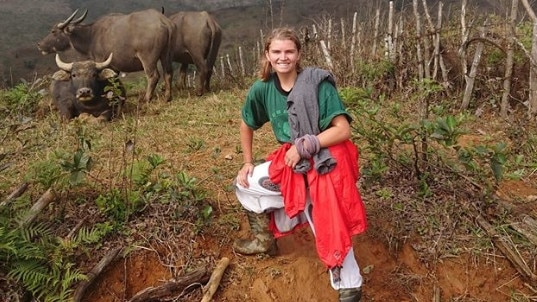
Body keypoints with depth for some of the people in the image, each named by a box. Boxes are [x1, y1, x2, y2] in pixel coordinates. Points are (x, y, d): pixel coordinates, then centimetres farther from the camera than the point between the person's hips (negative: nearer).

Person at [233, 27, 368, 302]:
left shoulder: (318, 85, -17)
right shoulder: (262, 89, -2)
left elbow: (343, 130, -20)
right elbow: (247, 125, 16)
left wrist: (303, 146, -21)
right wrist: (248, 163, 15)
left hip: (325, 163, -6)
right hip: (292, 164, 6)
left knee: (329, 228, -3)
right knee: (244, 183, 6)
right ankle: (265, 238, 24)